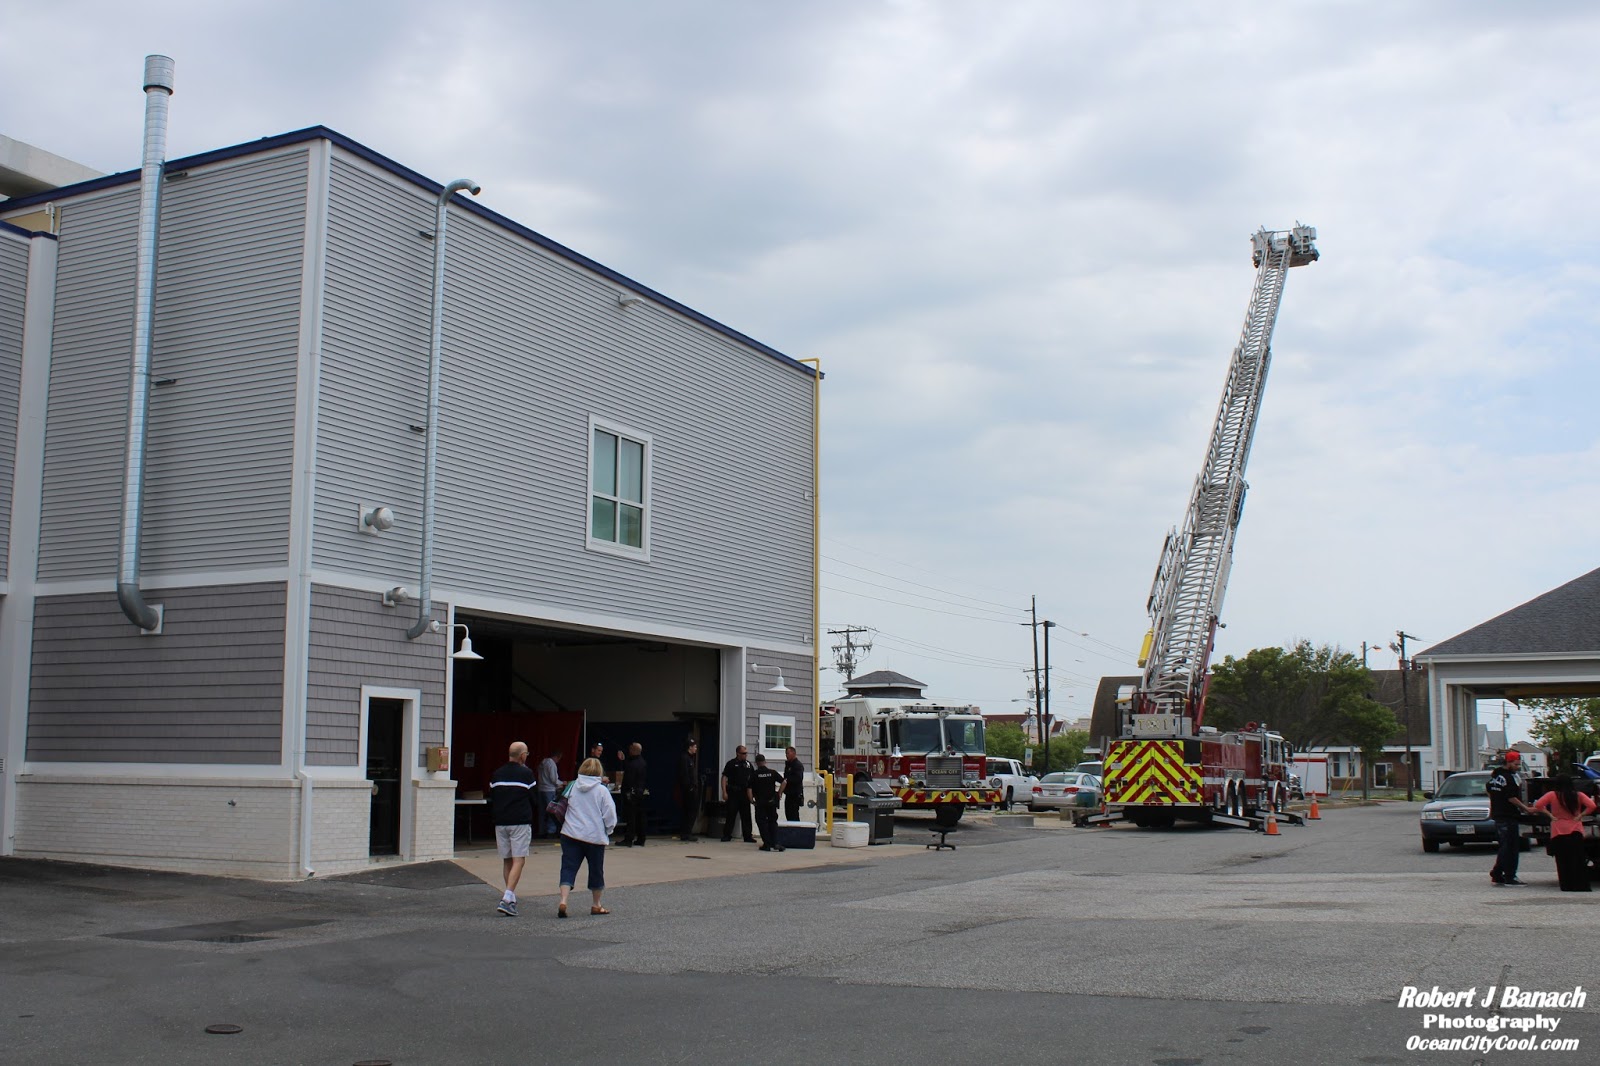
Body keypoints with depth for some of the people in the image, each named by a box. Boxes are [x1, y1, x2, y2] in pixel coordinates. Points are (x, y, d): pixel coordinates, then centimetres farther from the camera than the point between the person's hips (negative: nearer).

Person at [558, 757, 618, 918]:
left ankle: (563, 900, -18)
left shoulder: (573, 787, 2)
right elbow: (610, 816, -6)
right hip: (595, 836, -2)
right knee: (596, 871, 13)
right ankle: (596, 905, 24)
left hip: (571, 834, 2)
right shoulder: (602, 790, -7)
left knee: (568, 868, 1)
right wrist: (608, 831, 12)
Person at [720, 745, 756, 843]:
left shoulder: (748, 764, 11)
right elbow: (724, 778, -4)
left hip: (745, 793, 4)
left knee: (746, 816, 5)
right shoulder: (731, 763, -1)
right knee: (730, 815, 0)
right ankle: (727, 835, 7)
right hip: (733, 793, -4)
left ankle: (748, 836, 10)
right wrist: (724, 792, -12)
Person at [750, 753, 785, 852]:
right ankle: (774, 844, 4)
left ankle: (767, 844, 0)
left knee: (762, 822, 6)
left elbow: (749, 789, -8)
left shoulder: (754, 774, -3)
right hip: (772, 802, 2)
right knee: (773, 822, 12)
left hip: (760, 802, -2)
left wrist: (751, 800, 3)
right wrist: (778, 793, 5)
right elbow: (783, 782, -3)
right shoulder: (772, 772, 2)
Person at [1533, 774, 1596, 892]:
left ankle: (1567, 886, 4)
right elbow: (1592, 806, -12)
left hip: (1558, 832, -1)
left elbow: (1537, 805, -12)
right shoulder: (1578, 795, 1)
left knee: (1563, 862, 5)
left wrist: (1550, 815, -4)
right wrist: (1580, 816, -4)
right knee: (1579, 860, 4)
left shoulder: (1552, 795, -2)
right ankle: (1582, 886, 0)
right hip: (1575, 831, 1)